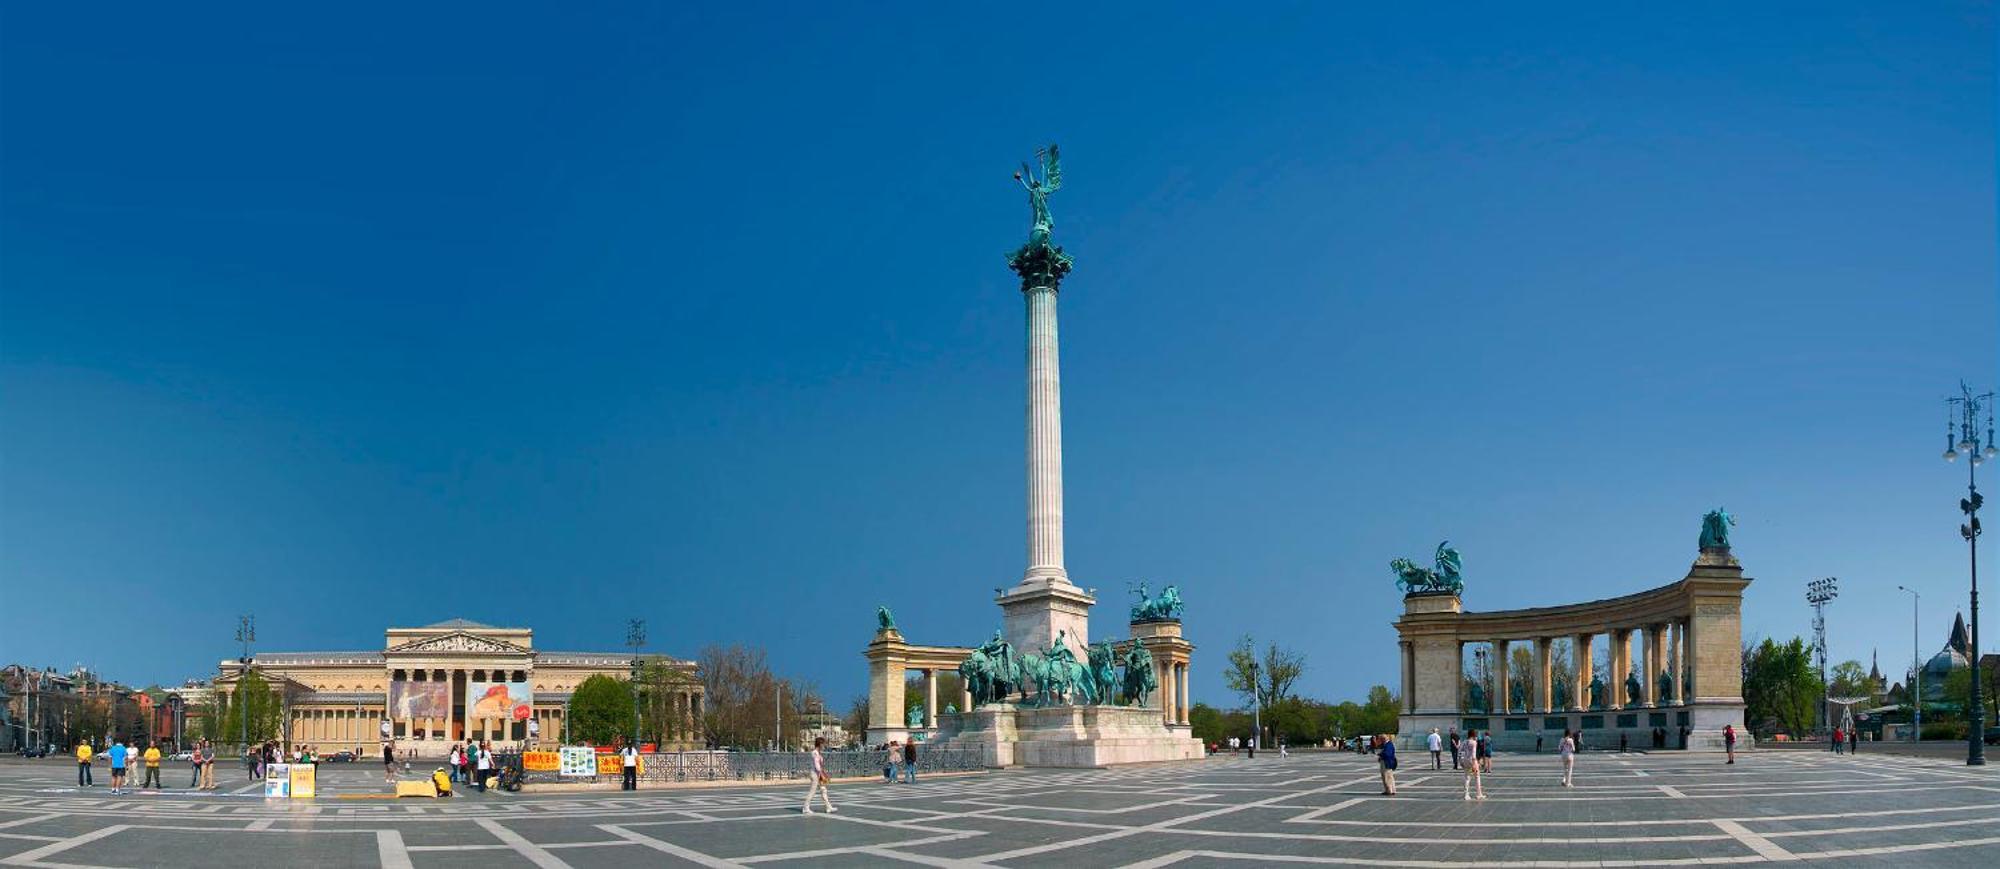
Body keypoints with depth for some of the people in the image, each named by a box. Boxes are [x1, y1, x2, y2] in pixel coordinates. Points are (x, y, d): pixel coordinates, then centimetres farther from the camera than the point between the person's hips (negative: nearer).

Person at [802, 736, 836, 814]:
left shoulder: (819, 753, 13)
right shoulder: (815, 753, -17)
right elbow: (817, 765, -22)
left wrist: (825, 775, 17)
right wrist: (822, 775, -22)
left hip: (820, 774, 10)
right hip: (816, 774, -10)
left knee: (823, 791, 9)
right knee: (812, 791, -3)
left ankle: (829, 808, 11)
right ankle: (806, 808, 4)